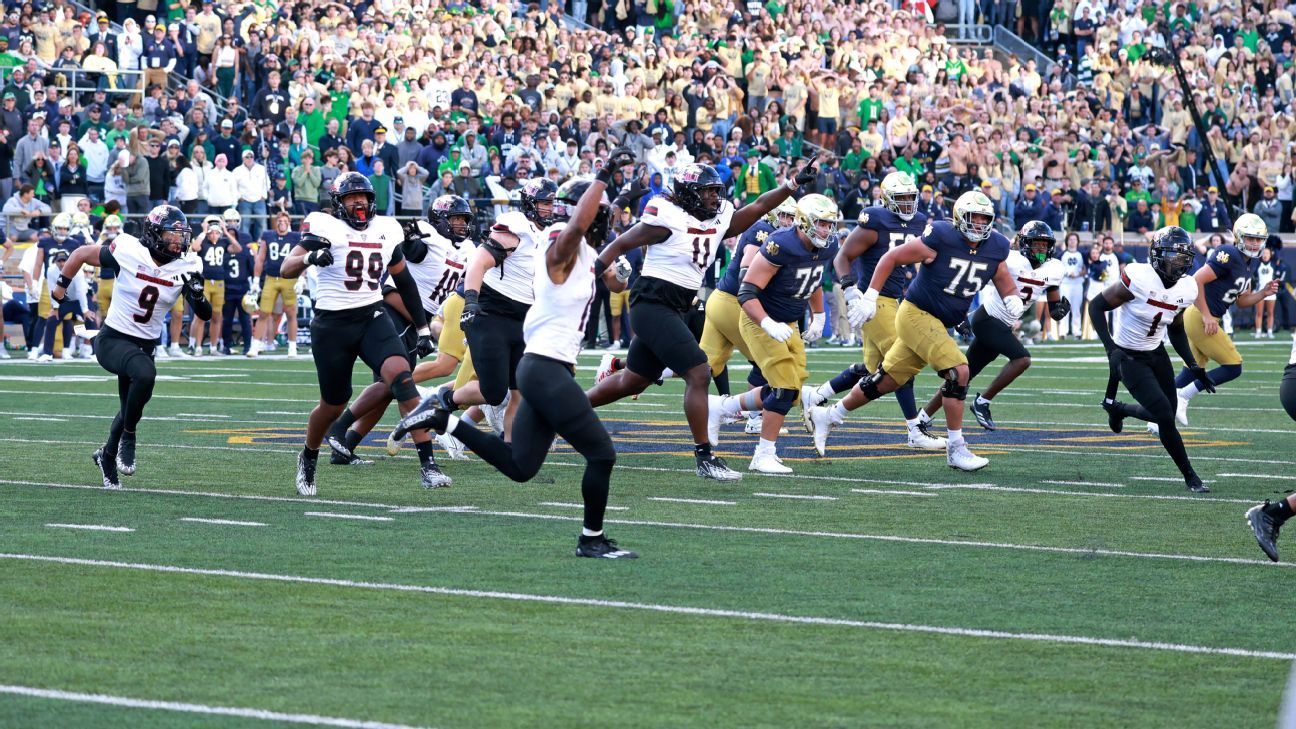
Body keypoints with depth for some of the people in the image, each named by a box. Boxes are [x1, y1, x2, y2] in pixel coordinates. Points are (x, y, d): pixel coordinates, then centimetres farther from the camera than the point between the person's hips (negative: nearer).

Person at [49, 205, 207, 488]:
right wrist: (61, 286, 6)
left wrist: (197, 296, -27)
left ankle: (108, 455, 46)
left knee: (130, 408, 18)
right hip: (113, 340, -5)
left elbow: (205, 315, -6)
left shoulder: (186, 268, -7)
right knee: (145, 374, -34)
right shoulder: (128, 251, -17)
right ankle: (128, 436, -13)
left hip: (146, 345, 5)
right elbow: (82, 254, -1)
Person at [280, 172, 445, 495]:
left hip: (372, 317, 3)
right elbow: (286, 269, -18)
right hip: (332, 324, -3)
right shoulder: (325, 227, -8)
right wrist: (310, 257, -40)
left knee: (401, 375, -22)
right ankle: (308, 458, 39)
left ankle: (427, 465, -25)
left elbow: (404, 281, 18)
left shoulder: (386, 230, 6)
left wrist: (423, 328, 17)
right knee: (333, 405, 6)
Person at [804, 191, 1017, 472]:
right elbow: (892, 258, -10)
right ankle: (955, 448, -11)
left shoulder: (995, 248, -1)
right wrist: (870, 296, -12)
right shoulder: (940, 239, -19)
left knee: (886, 382, 15)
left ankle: (827, 416, 31)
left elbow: (1005, 282, 13)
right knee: (957, 371, -20)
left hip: (939, 324, 8)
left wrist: (1013, 299, -11)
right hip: (917, 314, -8)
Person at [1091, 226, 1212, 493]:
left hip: (1156, 353, 7)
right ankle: (1190, 477, 2)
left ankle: (1116, 407, 40)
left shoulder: (1185, 289, -6)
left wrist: (1194, 367, 1)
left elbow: (1176, 331, 10)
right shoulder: (1140, 279, -25)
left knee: (1166, 415, 12)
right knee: (1165, 417, -14)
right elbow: (1097, 305, -16)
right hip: (1129, 357, -7)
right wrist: (1110, 347, -25)